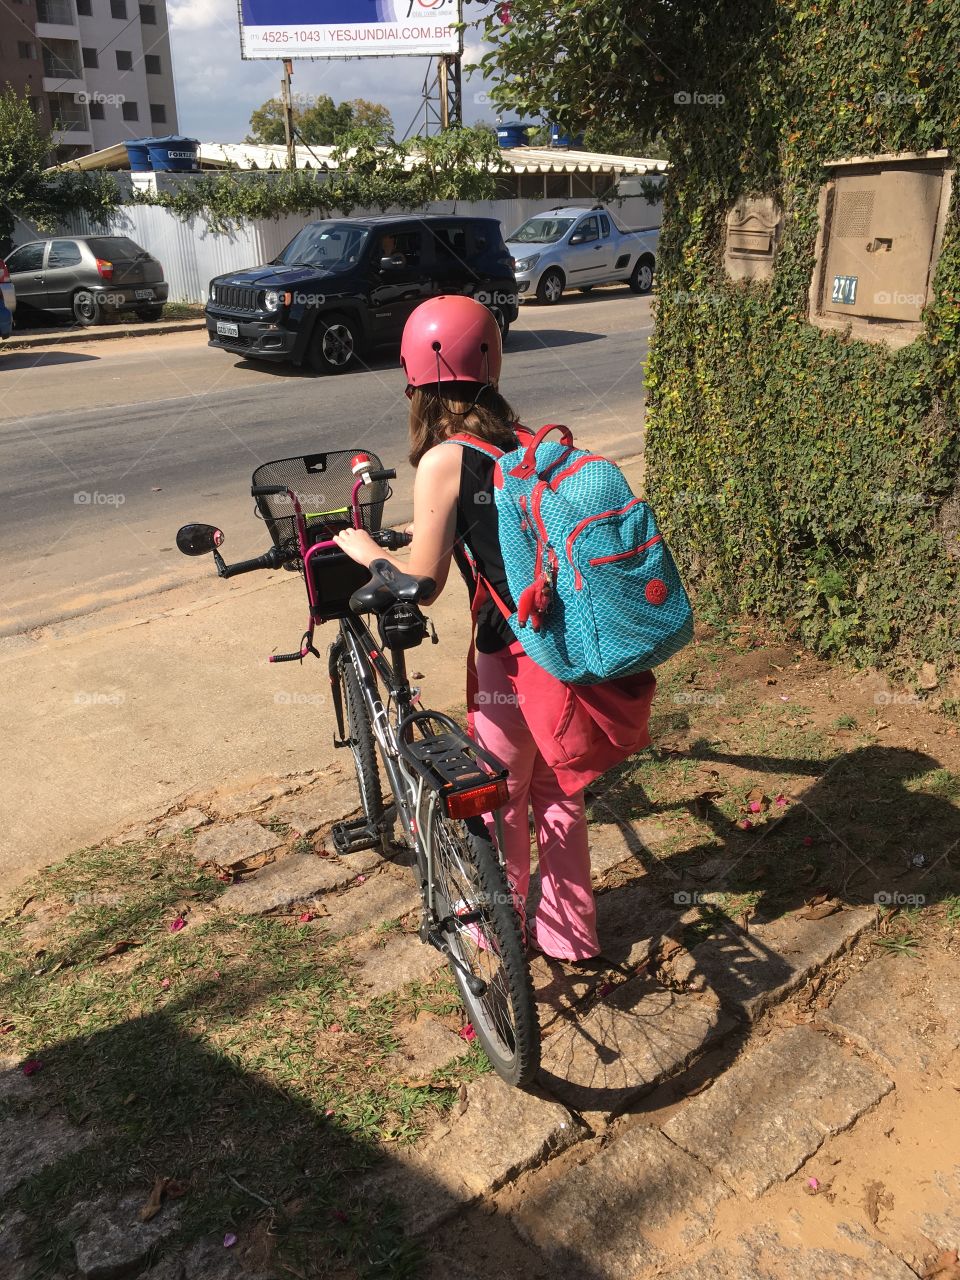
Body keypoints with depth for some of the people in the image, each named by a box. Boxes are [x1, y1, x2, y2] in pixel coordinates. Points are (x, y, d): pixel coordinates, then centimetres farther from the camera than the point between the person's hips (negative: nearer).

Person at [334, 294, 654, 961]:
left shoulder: (444, 461, -13)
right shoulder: (527, 440, 5)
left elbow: (422, 581, -11)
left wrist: (367, 550, 8)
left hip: (515, 653, -6)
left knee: (500, 801, 18)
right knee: (560, 793, 22)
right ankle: (571, 930, 38)